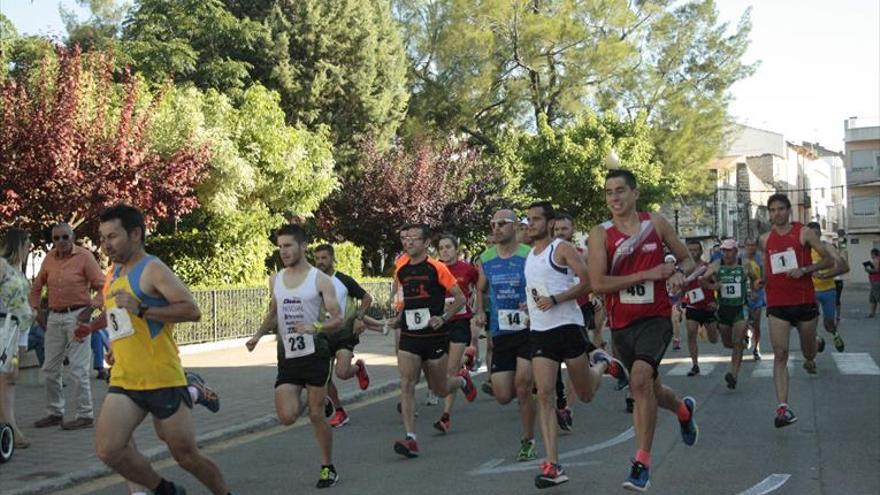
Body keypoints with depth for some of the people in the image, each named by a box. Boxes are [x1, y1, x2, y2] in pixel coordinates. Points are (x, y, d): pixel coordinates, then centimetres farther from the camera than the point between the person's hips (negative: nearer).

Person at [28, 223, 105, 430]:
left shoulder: (84, 256, -7)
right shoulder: (49, 258, 9)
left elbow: (101, 286, -7)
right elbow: (36, 287, 21)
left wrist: (90, 309, -16)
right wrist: (37, 310, 11)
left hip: (77, 316, -6)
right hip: (54, 317, 6)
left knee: (78, 369, -6)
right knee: (50, 369, 10)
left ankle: (85, 415, 1)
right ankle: (55, 413, 22)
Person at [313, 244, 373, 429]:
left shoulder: (344, 280, -8)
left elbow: (367, 298, 1)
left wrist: (359, 318, -11)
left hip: (344, 332, -4)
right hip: (323, 335, 5)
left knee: (342, 372, -21)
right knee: (324, 378, 2)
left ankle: (359, 367, 15)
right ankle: (339, 412, 20)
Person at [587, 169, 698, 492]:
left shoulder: (656, 224, 1)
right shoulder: (601, 234, -4)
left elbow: (687, 259, 13)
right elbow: (597, 283, -15)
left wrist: (680, 274, -11)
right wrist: (647, 274, -17)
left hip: (655, 317, -2)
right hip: (621, 323, 2)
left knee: (641, 377, -26)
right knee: (648, 389, 17)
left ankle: (642, 463, -17)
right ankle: (684, 410, 54)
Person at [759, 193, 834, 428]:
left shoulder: (804, 233, -4)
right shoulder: (765, 239, 7)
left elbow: (829, 260, -5)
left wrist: (805, 270, -18)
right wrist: (762, 282, 6)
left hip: (805, 301, -1)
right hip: (777, 304, 1)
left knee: (808, 351, 15)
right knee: (780, 355, -10)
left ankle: (810, 356, 54)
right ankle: (783, 407, -14)